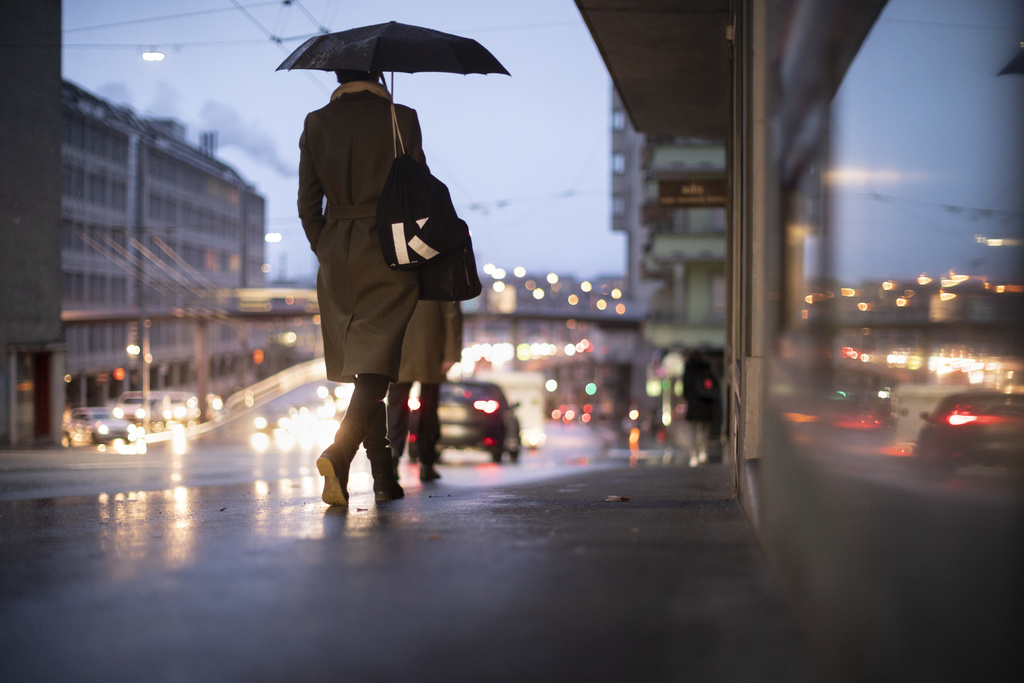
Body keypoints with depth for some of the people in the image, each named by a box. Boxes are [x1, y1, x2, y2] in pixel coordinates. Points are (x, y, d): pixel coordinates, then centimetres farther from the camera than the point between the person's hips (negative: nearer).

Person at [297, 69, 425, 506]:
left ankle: (384, 478, 15)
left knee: (366, 368, 12)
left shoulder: (316, 123, 3)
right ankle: (339, 451, -28)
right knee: (375, 365, -6)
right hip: (389, 254, -3)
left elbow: (307, 205, 4)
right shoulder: (401, 118, -4)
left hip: (337, 259, 3)